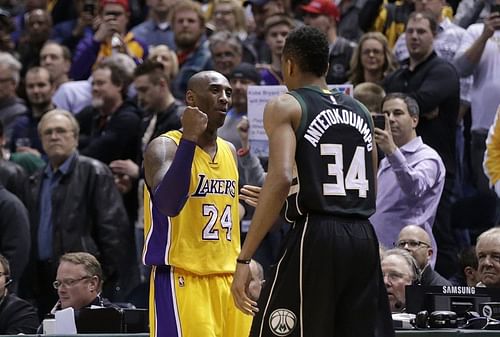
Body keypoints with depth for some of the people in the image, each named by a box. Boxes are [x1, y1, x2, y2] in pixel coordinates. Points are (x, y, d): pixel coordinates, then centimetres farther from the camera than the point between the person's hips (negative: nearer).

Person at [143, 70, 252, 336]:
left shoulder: (229, 151, 14)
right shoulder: (165, 147, -10)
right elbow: (169, 204, -29)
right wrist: (189, 139, -31)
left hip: (227, 281, 8)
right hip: (182, 281, -8)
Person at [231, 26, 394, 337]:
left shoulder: (285, 107, -1)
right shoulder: (360, 111, 18)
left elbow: (281, 179, -17)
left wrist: (244, 258, -18)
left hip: (315, 239, -6)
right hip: (363, 239, 6)